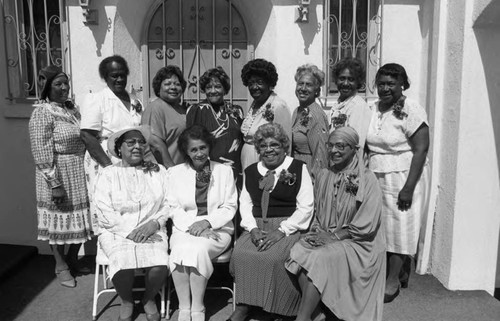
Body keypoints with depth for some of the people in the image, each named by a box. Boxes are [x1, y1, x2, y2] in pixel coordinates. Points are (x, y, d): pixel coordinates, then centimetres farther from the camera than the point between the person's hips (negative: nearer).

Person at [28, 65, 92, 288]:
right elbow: (42, 154, -18)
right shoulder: (42, 112, -14)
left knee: (79, 219, 14)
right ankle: (61, 266, 25)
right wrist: (55, 184, -20)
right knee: (59, 221, 7)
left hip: (79, 175, 7)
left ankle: (72, 260, 33)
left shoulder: (72, 109, 8)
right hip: (57, 177, -7)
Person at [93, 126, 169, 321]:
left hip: (152, 231, 1)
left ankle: (149, 299, 7)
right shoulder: (107, 175, 6)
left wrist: (154, 223, -14)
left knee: (159, 266, -27)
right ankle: (126, 301, 4)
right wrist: (130, 232, -14)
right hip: (116, 232, -1)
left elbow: (168, 205, 4)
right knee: (123, 265, -30)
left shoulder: (158, 171, 11)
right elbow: (105, 214, -3)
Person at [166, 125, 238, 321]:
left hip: (217, 229, -1)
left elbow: (229, 207, 4)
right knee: (180, 249, -32)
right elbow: (173, 208, 3)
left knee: (198, 248, -32)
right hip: (185, 228, 1)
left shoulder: (224, 171, 8)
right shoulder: (175, 172, 9)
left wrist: (207, 222, -13)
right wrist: (194, 226, -13)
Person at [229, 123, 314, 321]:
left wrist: (281, 230, -13)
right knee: (240, 254, -25)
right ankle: (244, 305, -10)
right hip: (257, 226, 4)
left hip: (287, 227, -3)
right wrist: (252, 228, -7)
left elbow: (305, 207, -3)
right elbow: (245, 203, 12)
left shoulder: (298, 169, 3)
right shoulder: (250, 171, 17)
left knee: (272, 257, -31)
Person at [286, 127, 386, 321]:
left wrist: (334, 236, -16)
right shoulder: (324, 176, 9)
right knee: (299, 253, -25)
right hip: (326, 237, 5)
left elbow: (365, 225, -13)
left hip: (356, 243, -5)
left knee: (320, 258, -30)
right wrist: (317, 231, -3)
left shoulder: (367, 180, -8)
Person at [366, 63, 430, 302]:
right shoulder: (374, 108, 7)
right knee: (380, 226, 8)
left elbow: (421, 150, -16)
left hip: (403, 177, -6)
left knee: (400, 226, 2)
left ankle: (393, 281, 13)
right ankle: (401, 272, 25)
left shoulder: (411, 110, -12)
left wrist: (409, 187, -20)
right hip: (377, 177, 6)